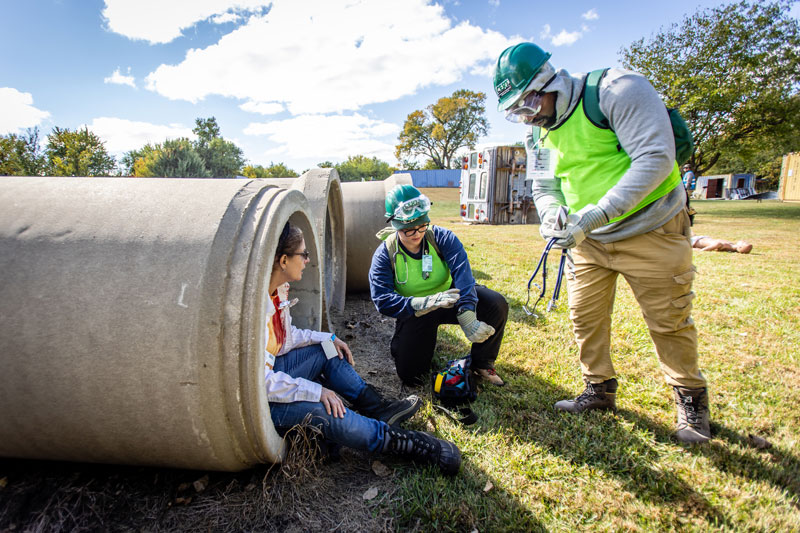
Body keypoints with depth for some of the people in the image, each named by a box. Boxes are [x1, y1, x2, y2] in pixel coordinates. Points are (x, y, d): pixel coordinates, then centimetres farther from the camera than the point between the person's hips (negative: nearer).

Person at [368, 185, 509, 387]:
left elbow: (462, 273, -31)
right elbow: (382, 299, -26)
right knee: (410, 375, -10)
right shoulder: (384, 255, -16)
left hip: (449, 299, 1)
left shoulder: (442, 238, -16)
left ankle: (482, 364, 0)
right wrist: (425, 304, -42)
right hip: (415, 313, 0)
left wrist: (467, 317, -46)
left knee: (496, 304, -24)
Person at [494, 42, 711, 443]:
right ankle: (600, 389, 29)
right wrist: (552, 211, -17)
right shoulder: (541, 131, 3)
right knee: (585, 316, 9)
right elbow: (545, 184, 8)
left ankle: (691, 399, 28)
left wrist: (596, 214, -33)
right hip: (589, 239, 6)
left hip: (648, 230, -6)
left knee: (668, 321, 4)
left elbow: (655, 158, -27)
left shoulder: (618, 91, -19)